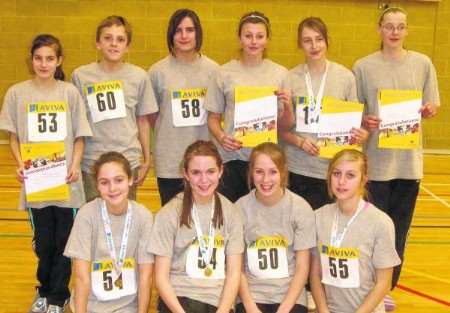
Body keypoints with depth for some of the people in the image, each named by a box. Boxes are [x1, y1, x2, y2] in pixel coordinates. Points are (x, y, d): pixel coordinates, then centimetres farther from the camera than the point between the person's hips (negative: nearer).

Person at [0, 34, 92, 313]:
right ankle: (45, 290, 34)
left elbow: (79, 136, 4)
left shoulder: (70, 93, -1)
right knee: (43, 242, 11)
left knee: (63, 241, 6)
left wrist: (75, 166, -10)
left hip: (66, 181, 0)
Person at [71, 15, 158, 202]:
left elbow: (143, 121, 6)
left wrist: (147, 160, 8)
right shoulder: (81, 76, -2)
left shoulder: (139, 76, 0)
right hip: (92, 163, 0)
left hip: (129, 161, 1)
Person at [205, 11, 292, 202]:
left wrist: (287, 107, -14)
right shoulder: (225, 73, 0)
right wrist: (221, 137, -13)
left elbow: (284, 126, 5)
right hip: (232, 157, -1)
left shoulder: (280, 74, 2)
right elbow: (213, 118, 6)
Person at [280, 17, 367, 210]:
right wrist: (299, 142, -16)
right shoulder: (290, 78, 0)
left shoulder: (345, 77, 1)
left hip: (334, 169, 0)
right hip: (298, 170, 0)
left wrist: (361, 135, -14)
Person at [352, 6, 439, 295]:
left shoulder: (422, 64, 3)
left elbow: (432, 108, 7)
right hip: (376, 160, -2)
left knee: (400, 227, 9)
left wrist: (429, 110, -15)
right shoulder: (364, 67, -1)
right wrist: (365, 121, -18)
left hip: (409, 159, 2)